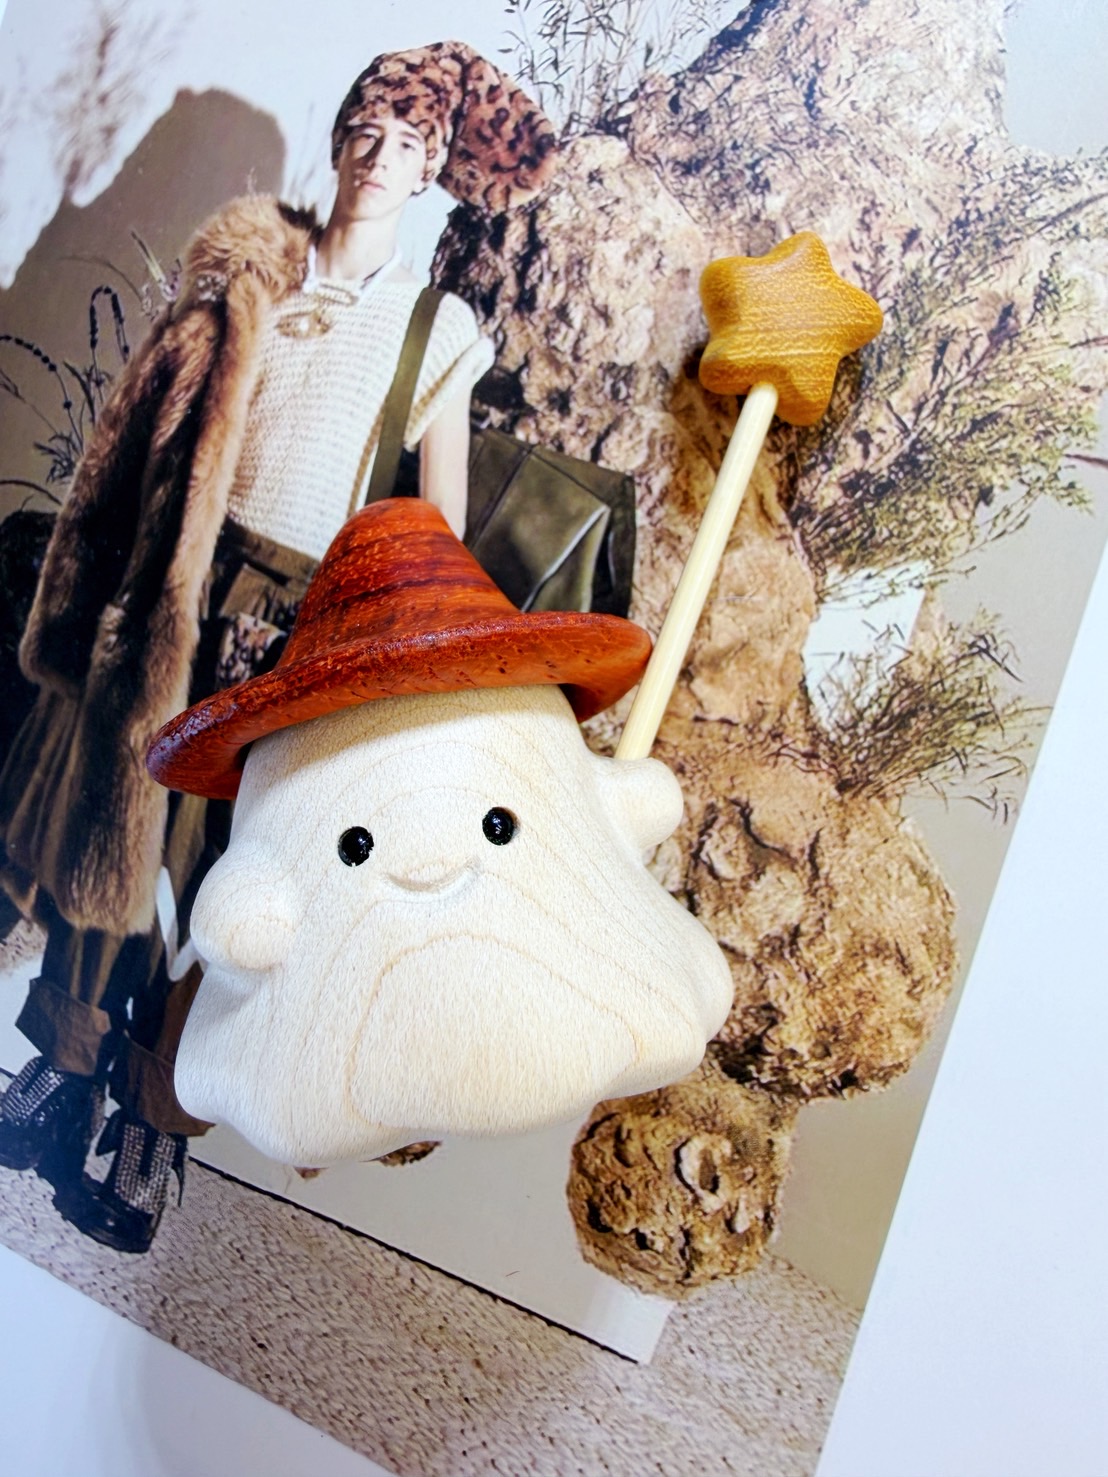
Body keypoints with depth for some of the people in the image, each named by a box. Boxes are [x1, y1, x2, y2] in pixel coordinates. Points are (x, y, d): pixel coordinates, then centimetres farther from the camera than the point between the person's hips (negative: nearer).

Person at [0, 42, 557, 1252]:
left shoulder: (439, 328, 4)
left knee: (218, 862, 5)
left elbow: (441, 527, 2)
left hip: (308, 628, -2)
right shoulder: (247, 265, 9)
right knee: (111, 819, 11)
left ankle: (152, 1125, 23)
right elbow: (143, 433, 8)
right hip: (176, 597, 2)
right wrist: (108, 593, 3)